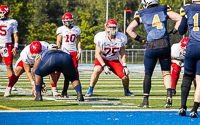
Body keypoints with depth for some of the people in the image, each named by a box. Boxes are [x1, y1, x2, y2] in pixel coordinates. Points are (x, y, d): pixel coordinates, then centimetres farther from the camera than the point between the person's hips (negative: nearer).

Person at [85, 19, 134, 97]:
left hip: (114, 60, 3)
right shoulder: (101, 38, -20)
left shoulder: (121, 38, -11)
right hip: (102, 59, -3)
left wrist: (124, 66, -10)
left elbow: (123, 54, -1)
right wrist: (104, 66, -25)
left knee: (125, 76, -10)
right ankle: (90, 90, -22)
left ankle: (126, 91, 19)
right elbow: (98, 53, -16)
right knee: (97, 70, -34)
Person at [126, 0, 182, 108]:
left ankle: (145, 100, 9)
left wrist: (139, 39, 12)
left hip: (151, 46, -1)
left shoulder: (141, 15, 7)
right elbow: (180, 19, 5)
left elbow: (129, 29, 5)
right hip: (165, 44, 1)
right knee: (166, 72, 12)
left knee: (148, 74, 11)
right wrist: (174, 31, 12)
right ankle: (169, 94, -9)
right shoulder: (164, 10, 8)